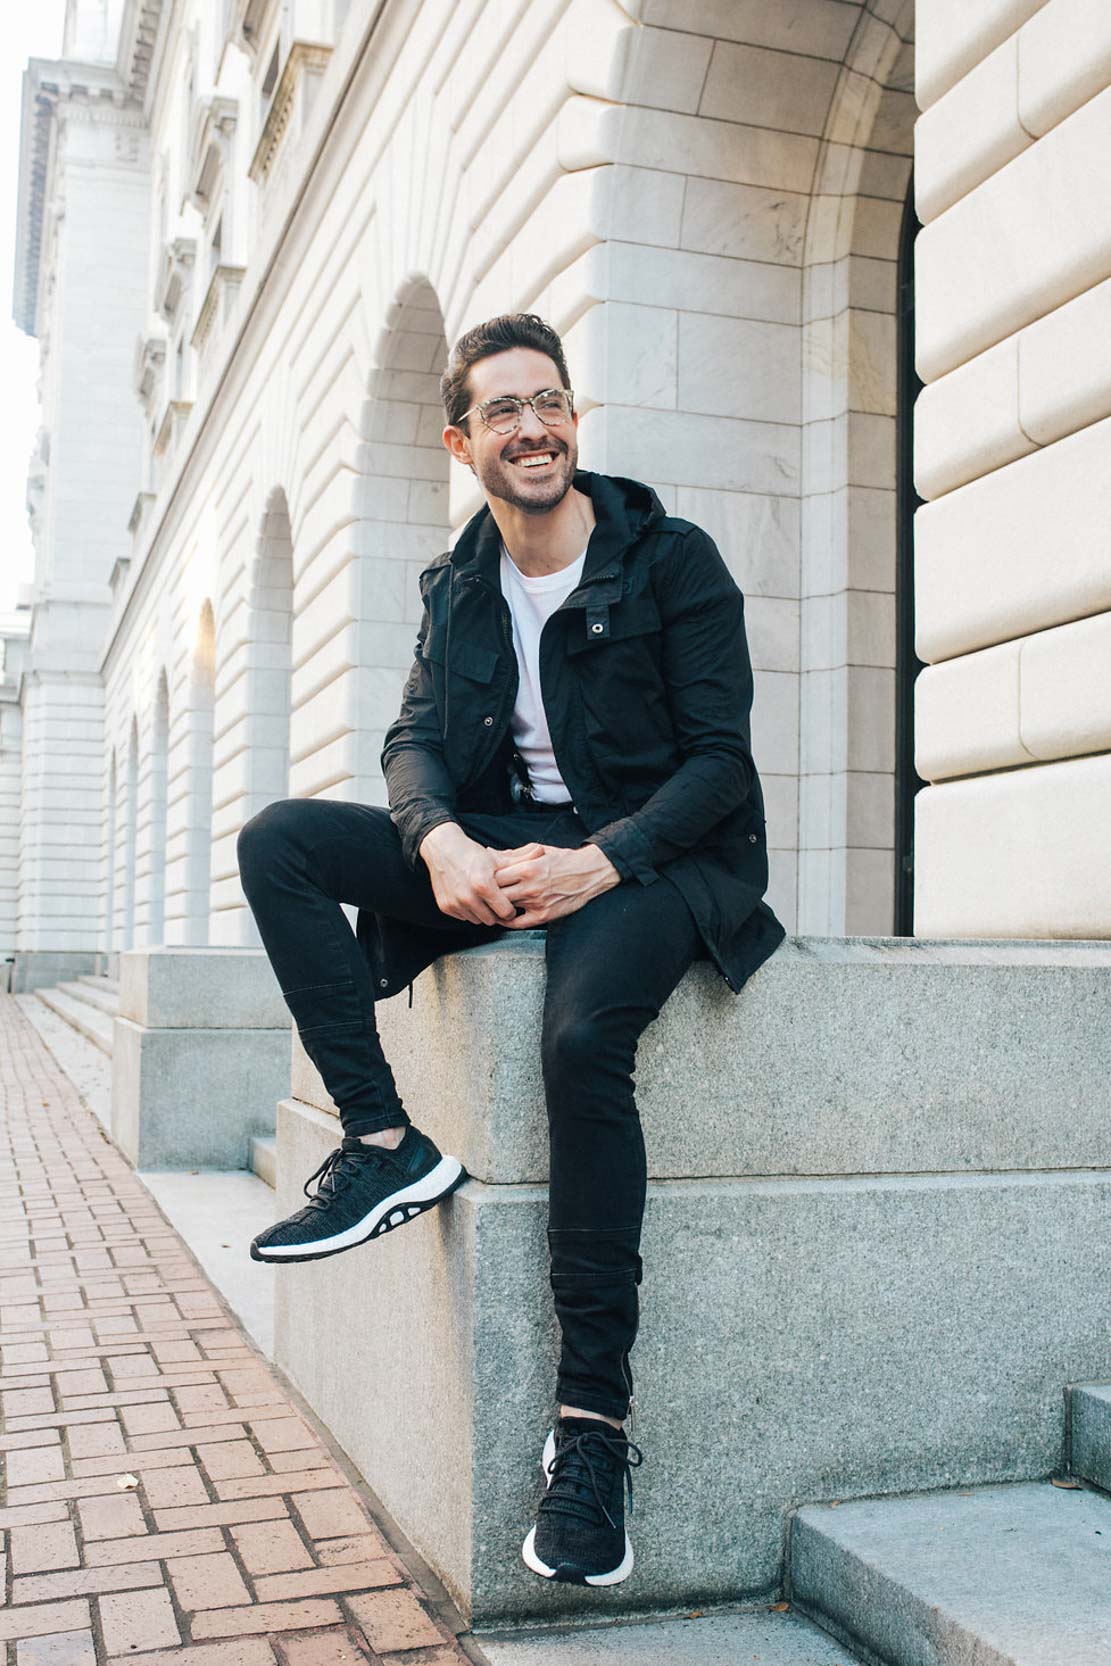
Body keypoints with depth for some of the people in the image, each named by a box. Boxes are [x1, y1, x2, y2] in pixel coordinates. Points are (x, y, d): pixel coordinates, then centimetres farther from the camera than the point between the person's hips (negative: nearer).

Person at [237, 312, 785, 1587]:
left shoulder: (673, 560, -3)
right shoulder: (456, 585, 13)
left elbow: (719, 757, -8)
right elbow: (414, 740, 5)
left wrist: (602, 861, -24)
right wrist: (440, 841, -19)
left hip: (653, 854, -5)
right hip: (497, 852, 5)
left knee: (583, 1036, -36)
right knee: (277, 839, -14)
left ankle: (593, 1421, -25)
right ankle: (383, 1145, -18)